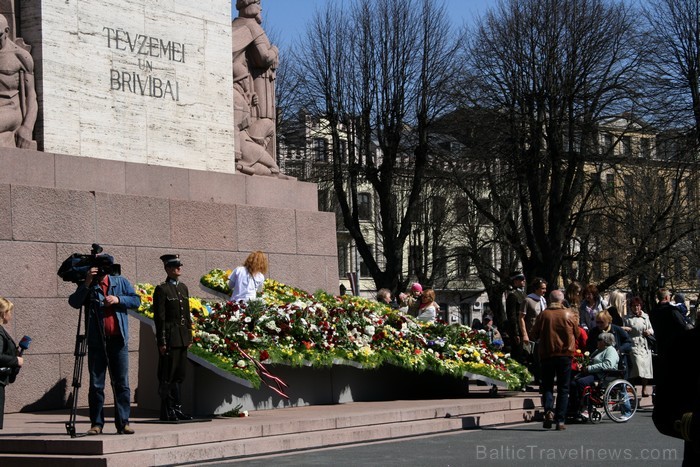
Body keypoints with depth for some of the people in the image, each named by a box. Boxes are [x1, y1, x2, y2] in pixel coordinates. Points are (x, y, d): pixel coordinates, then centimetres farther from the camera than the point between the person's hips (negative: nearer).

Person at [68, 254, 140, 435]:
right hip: (96, 342, -1)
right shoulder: (87, 286, 5)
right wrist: (87, 283, -19)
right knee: (96, 384, 3)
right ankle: (96, 423, 9)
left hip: (118, 340, 1)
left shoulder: (120, 282, 9)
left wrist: (118, 300, -9)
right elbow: (74, 302, -10)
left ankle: (123, 423, 4)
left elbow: (136, 300, 6)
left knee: (121, 383, 1)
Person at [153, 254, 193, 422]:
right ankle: (167, 412, 1)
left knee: (179, 374, 11)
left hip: (182, 337, 7)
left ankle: (177, 409, 17)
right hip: (169, 337, -7)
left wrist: (189, 337, 14)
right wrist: (162, 341, -15)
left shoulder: (183, 288, 15)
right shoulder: (161, 289, -8)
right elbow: (159, 318, -11)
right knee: (167, 376, -3)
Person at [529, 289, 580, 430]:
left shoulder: (543, 315, -4)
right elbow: (577, 334, 9)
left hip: (546, 355, 0)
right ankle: (560, 420, 3)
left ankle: (549, 410, -15)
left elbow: (533, 335, 1)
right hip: (565, 355, 0)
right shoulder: (568, 315, -3)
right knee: (563, 388, 7)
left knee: (547, 386, 11)